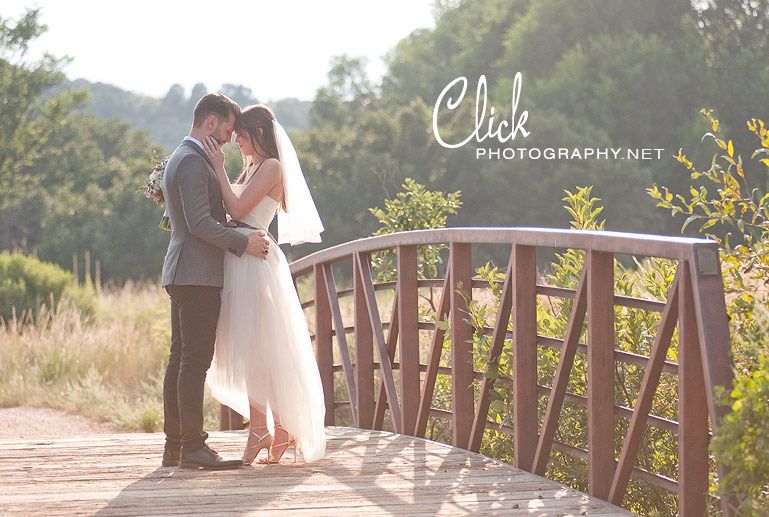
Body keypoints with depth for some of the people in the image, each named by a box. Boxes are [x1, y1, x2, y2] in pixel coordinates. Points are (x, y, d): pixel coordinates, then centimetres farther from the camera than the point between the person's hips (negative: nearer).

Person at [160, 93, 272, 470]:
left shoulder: (178, 158, 20)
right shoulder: (194, 162, -13)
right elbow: (200, 223, -20)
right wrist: (244, 243, -13)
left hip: (182, 273, 11)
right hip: (198, 274, -11)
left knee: (180, 359, 9)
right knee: (195, 361, -10)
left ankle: (174, 446, 11)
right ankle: (193, 448, -10)